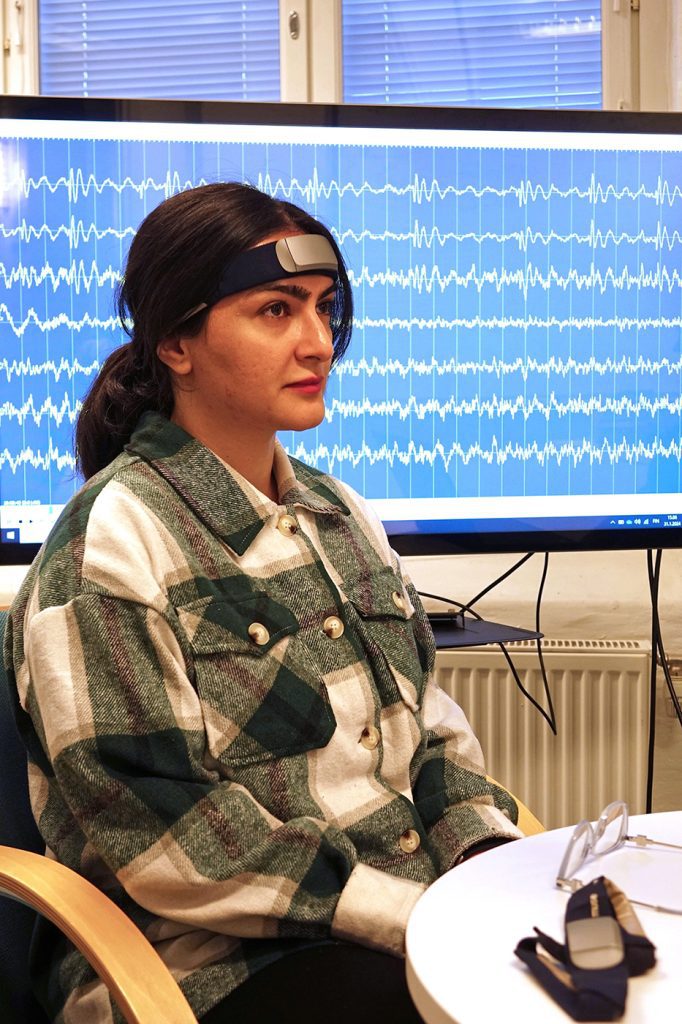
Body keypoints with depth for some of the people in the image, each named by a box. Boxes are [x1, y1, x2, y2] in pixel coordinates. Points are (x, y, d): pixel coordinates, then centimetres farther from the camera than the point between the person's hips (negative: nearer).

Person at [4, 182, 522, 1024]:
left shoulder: (341, 513, 13)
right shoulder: (109, 546, -12)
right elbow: (164, 835, -16)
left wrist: (494, 860, -3)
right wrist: (418, 915, -18)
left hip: (419, 909, 7)